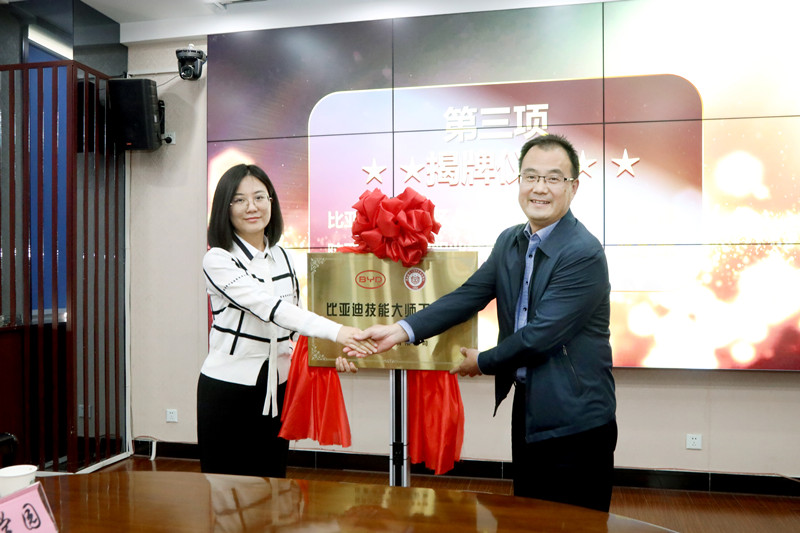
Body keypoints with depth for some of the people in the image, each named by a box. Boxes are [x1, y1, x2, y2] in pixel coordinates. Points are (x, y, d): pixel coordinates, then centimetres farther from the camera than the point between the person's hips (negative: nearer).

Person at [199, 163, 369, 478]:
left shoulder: (282, 256, 8)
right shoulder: (218, 260, -11)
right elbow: (268, 306, -24)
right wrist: (334, 331, -34)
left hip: (277, 385, 5)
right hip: (228, 385, -5)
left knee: (273, 478, 13)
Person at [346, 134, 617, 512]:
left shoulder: (584, 254, -20)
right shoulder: (509, 241, 5)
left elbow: (540, 335, -22)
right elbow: (468, 295, -1)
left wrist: (483, 362, -7)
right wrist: (402, 330, -13)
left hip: (575, 422, -7)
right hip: (527, 409, 7)